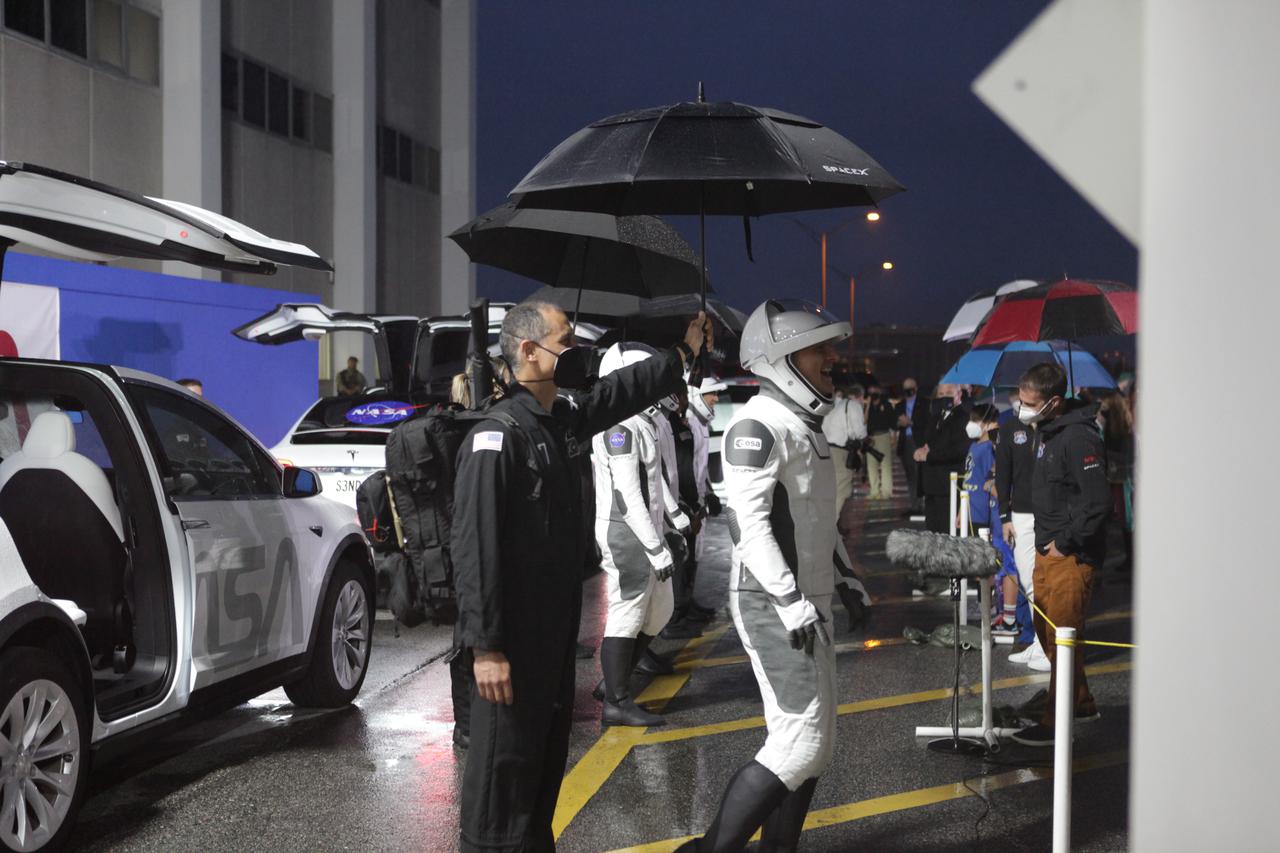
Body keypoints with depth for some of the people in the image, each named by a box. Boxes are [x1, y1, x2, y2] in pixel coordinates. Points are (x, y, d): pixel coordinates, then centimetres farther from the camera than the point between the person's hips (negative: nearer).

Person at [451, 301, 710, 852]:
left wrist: (683, 356, 29)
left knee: (548, 759, 19)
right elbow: (475, 548, -23)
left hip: (556, 632, 10)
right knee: (503, 766, -2)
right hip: (513, 641, -9)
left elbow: (617, 394, 28)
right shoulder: (496, 439, -19)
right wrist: (484, 646, -25)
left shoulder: (559, 424, 9)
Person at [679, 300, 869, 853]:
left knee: (809, 739, 12)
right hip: (773, 606, -10)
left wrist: (844, 578, 22)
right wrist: (789, 599, -26)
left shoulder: (806, 424, 16)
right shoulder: (759, 424, -16)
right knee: (803, 741, -10)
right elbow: (750, 520, -23)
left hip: (805, 602, 10)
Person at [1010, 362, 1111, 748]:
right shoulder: (1045, 431, 10)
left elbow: (1098, 502, -23)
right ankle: (1082, 702, 31)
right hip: (1047, 548, 10)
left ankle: (1055, 723, 4)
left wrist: (1064, 542, -17)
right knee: (1045, 630, 17)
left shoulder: (1078, 438, -20)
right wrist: (1046, 540, 16)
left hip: (1072, 556, -10)